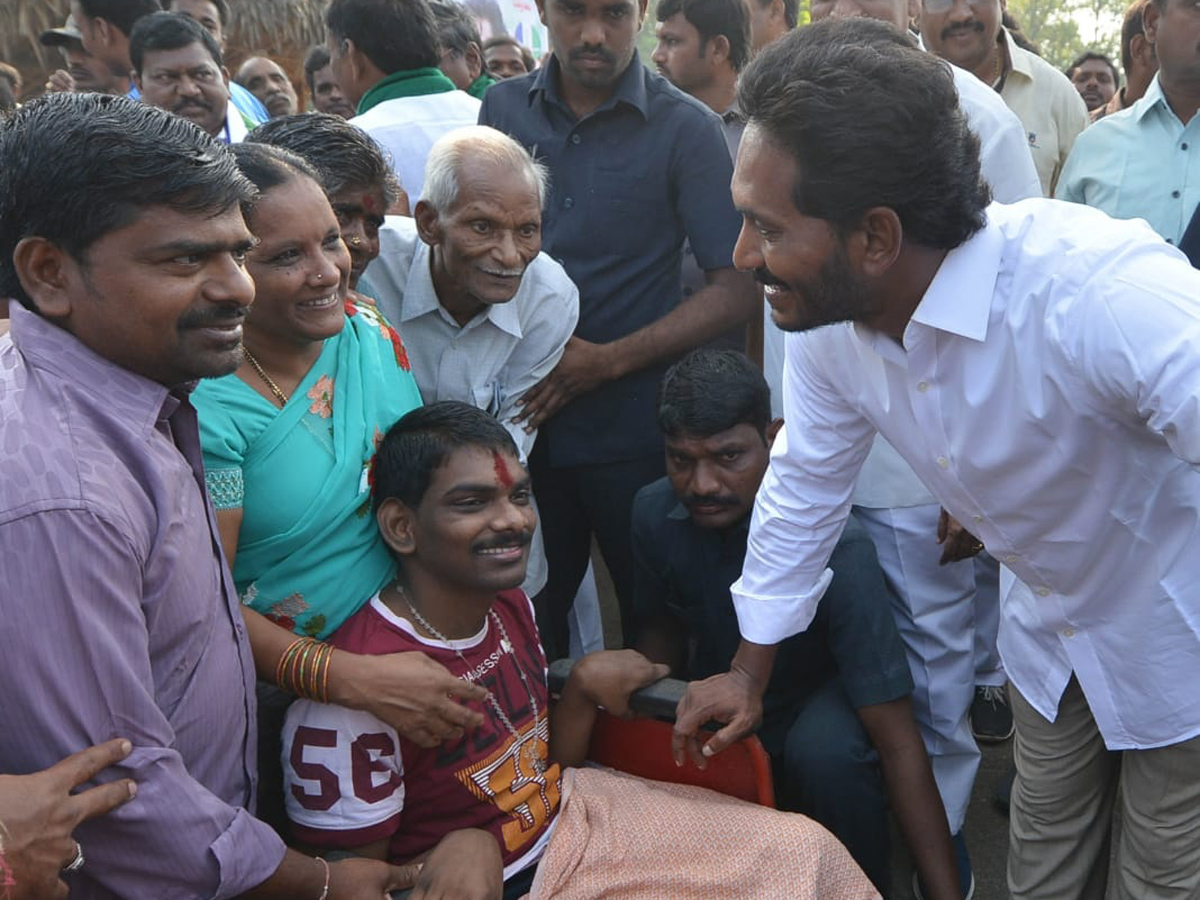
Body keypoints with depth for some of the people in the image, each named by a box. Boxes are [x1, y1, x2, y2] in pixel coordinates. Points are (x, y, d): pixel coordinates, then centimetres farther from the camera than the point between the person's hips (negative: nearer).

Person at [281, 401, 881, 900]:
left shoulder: (510, 607, -1)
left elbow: (545, 766, 10)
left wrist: (583, 687, -6)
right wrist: (470, 845, -28)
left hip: (569, 824, 8)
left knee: (803, 849, 1)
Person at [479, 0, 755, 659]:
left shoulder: (687, 129, -7)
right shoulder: (502, 108, 3)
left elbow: (735, 289, -9)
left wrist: (607, 361, -15)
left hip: (633, 433, -3)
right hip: (521, 423, 3)